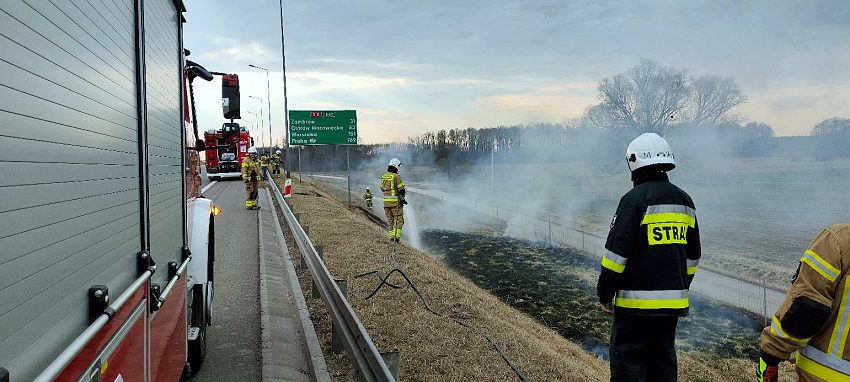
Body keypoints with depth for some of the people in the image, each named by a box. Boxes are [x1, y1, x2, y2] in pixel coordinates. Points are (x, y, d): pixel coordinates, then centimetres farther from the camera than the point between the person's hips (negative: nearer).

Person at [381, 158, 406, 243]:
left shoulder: (383, 176, 8)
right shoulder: (396, 176, -12)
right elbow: (401, 189, -12)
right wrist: (402, 198, 2)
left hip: (386, 201, 6)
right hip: (395, 201, -6)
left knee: (390, 219, 15)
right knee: (398, 219, 1)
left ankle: (392, 235, 15)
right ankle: (397, 235, -9)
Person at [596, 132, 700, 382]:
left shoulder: (635, 199, -13)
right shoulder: (684, 201, 10)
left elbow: (617, 251, -15)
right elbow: (692, 255, 17)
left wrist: (604, 294, -6)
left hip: (637, 303, -7)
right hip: (673, 303, 7)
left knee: (627, 361, 1)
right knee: (663, 361, 17)